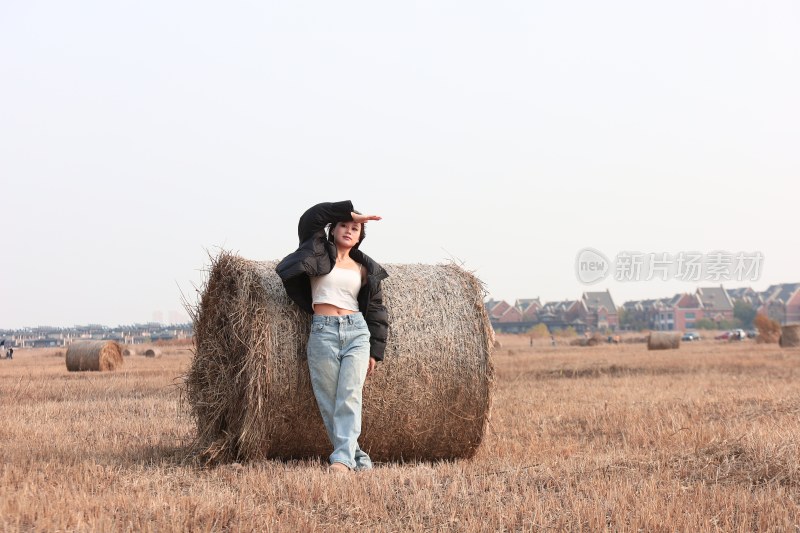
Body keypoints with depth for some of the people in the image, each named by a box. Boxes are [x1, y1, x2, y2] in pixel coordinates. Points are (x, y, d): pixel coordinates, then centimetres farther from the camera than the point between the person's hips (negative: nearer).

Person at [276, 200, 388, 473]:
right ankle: (358, 457, 7)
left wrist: (374, 352, 9)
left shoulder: (364, 269, 14)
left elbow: (376, 311, 15)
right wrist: (350, 211, 1)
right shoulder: (319, 253, 10)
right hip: (322, 332, -1)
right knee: (328, 400, -2)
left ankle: (343, 458, -23)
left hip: (357, 331, 1)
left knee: (349, 395, -14)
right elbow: (312, 217, -4)